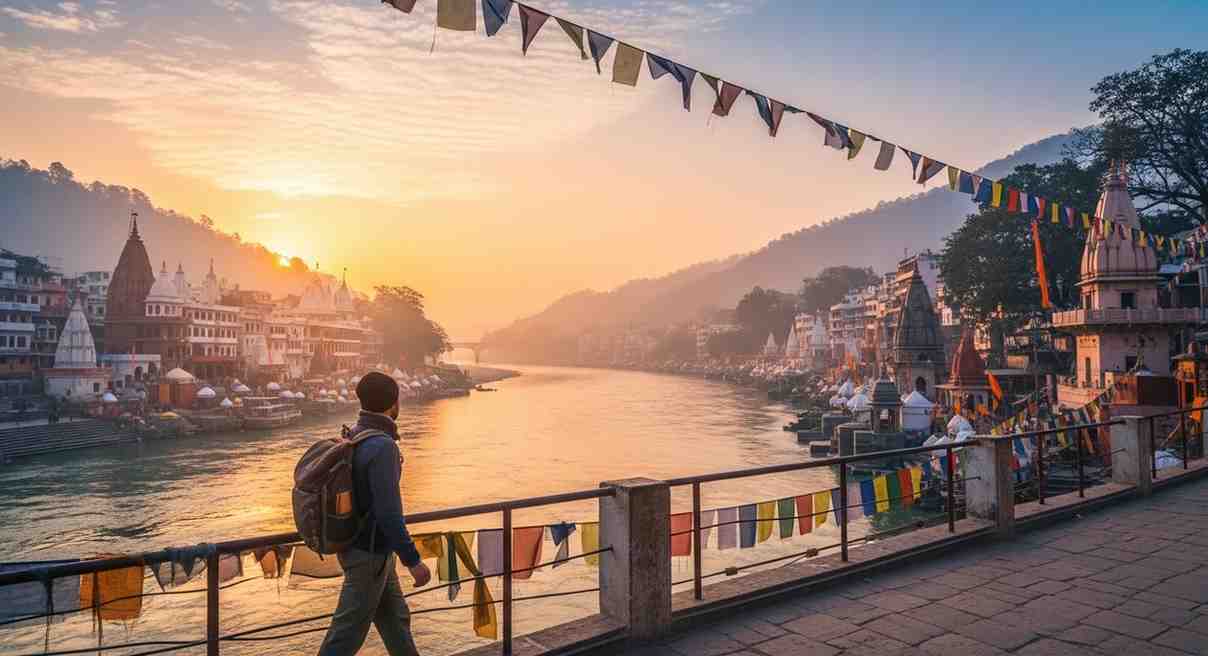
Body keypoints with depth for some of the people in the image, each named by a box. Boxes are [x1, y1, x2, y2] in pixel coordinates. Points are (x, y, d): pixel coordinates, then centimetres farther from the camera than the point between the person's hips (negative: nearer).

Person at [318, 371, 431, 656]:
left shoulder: (353, 436, 3)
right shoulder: (382, 446, -25)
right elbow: (389, 513, -27)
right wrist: (413, 560, -21)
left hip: (373, 548, 9)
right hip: (369, 553, -9)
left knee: (395, 618, 19)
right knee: (348, 632, 3)